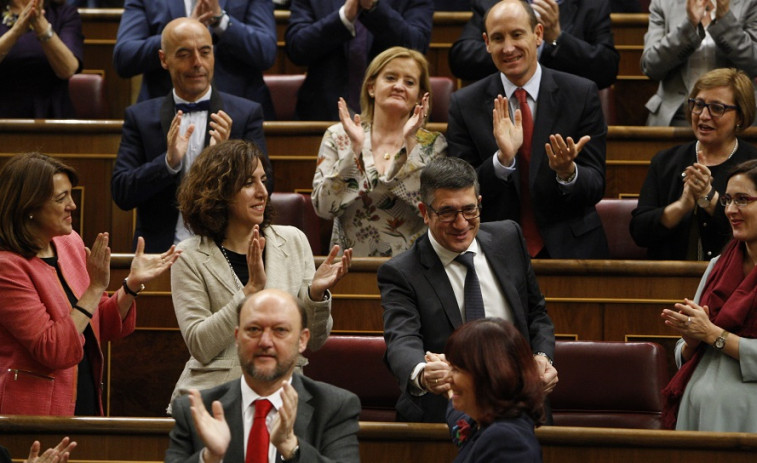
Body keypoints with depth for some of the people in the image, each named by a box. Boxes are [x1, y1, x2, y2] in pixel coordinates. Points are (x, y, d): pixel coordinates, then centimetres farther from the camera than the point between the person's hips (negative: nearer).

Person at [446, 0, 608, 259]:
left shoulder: (582, 94, 3)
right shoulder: (465, 105, 3)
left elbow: (596, 188, 2)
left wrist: (568, 172, -19)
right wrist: (502, 159, -17)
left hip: (571, 248, 1)